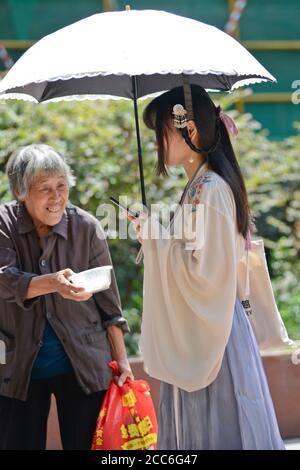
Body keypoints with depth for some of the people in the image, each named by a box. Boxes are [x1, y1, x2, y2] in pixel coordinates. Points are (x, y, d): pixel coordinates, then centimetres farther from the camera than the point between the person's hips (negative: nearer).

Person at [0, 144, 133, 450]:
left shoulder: (86, 227, -5)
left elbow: (108, 301, 1)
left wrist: (121, 360, -1)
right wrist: (53, 282, -39)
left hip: (83, 366, 0)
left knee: (85, 444, 3)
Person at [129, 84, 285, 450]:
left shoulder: (210, 190, -17)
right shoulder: (199, 186, 12)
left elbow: (206, 272, -22)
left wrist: (157, 238, -13)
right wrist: (157, 238, 11)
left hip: (209, 337, -9)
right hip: (195, 337, 9)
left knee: (215, 432, -1)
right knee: (195, 430, 14)